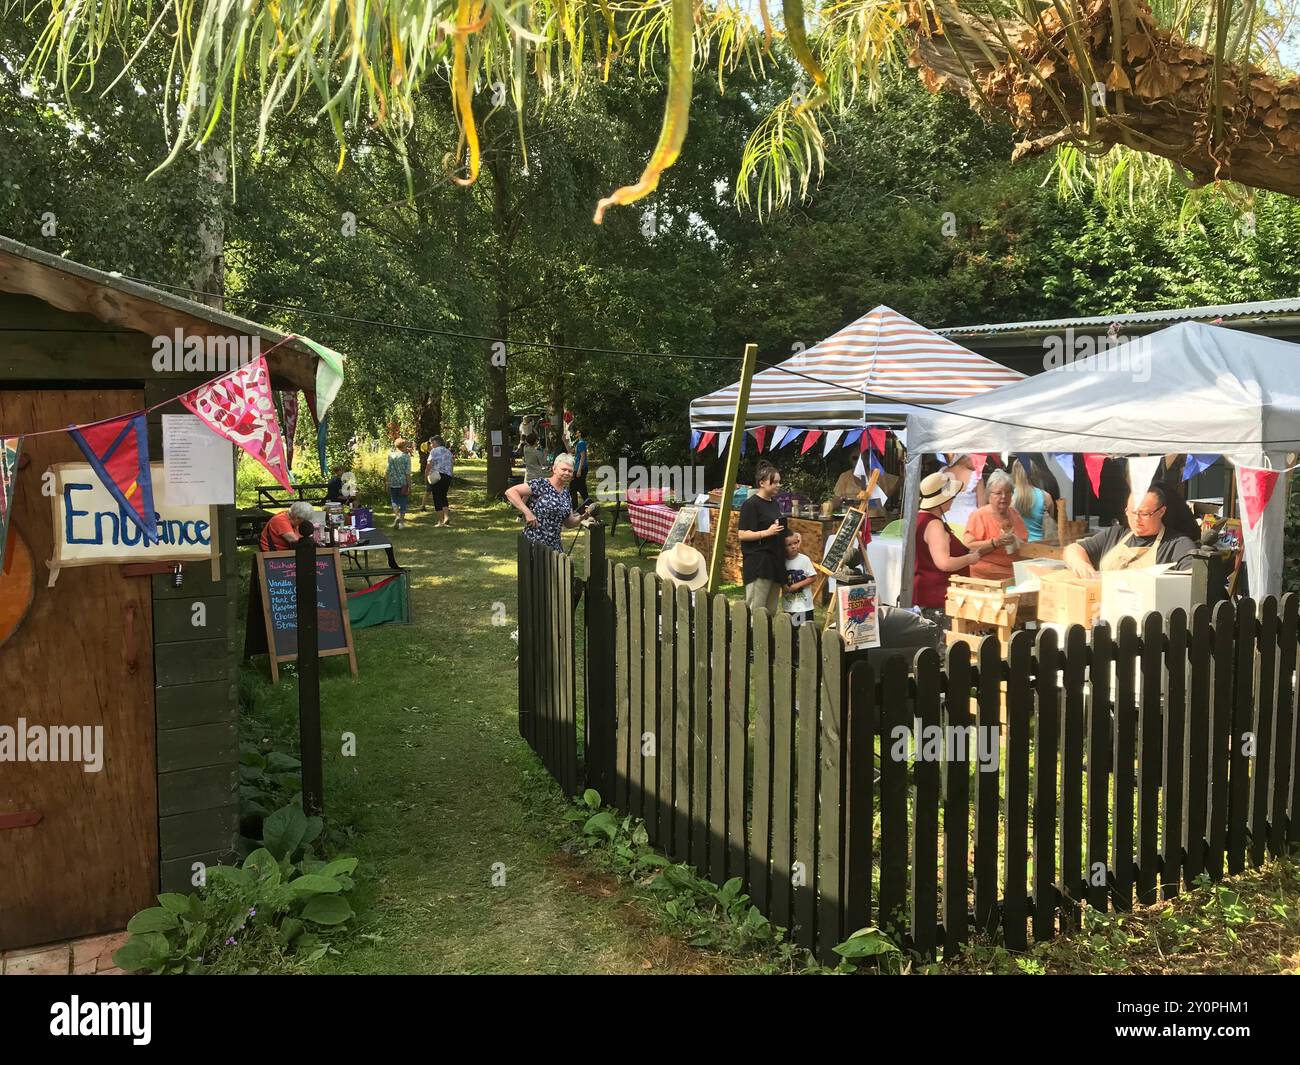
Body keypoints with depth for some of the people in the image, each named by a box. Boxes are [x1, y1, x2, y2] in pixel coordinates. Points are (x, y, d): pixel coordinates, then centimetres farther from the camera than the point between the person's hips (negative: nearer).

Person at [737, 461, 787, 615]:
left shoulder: (774, 503, 15)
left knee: (771, 611, 10)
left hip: (775, 561, 8)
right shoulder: (751, 504, -9)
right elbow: (742, 534, -15)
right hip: (758, 562, -8)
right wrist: (767, 532, -23)